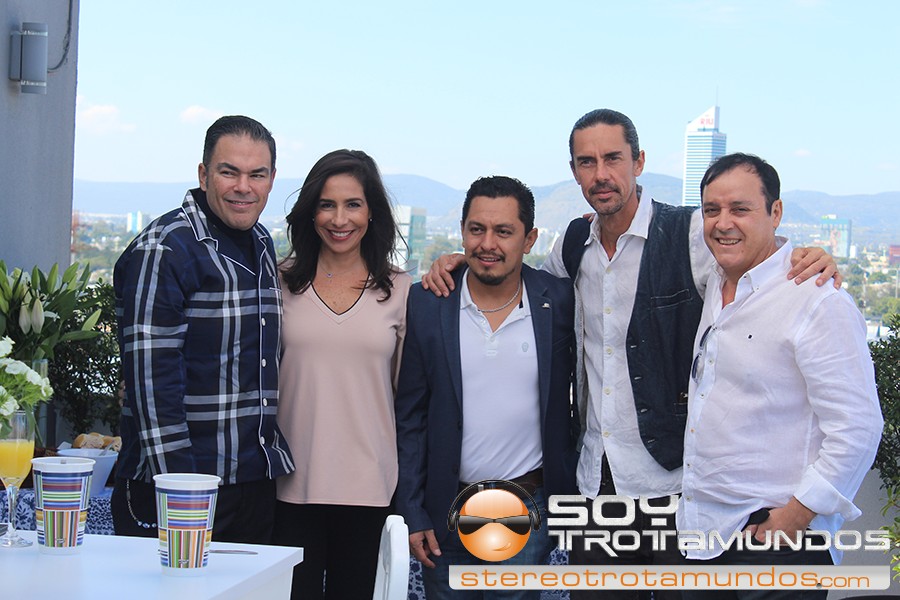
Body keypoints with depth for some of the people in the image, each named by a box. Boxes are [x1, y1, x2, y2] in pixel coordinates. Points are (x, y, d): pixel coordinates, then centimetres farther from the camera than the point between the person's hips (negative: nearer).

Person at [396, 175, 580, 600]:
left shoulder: (558, 302, -3)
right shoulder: (425, 305, -3)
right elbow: (408, 418, -1)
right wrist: (413, 514, -4)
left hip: (529, 512, 0)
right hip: (447, 510, 0)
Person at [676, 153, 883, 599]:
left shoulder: (817, 300, -14)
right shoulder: (713, 286, 9)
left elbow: (856, 428, -17)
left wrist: (797, 516, -16)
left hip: (777, 535, -7)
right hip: (702, 529, 7)